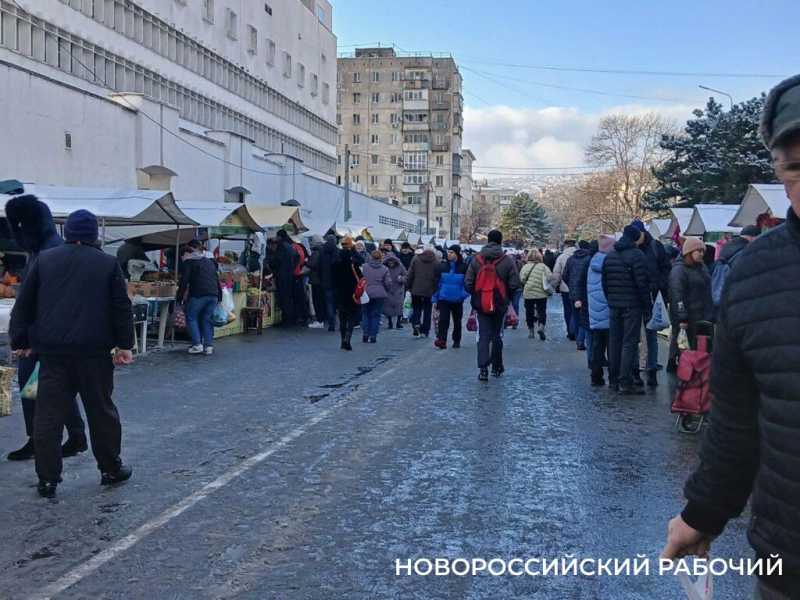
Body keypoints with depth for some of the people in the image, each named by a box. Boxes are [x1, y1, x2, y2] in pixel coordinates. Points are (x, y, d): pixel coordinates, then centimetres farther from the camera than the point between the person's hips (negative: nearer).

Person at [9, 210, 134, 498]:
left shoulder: (44, 259, 6)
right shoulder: (108, 263, 1)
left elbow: (24, 303, 8)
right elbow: (122, 308, 0)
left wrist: (20, 339, 15)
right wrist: (124, 345, 5)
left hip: (51, 350, 1)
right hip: (94, 350, -1)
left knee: (49, 414, 5)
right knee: (101, 411, 10)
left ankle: (47, 479, 6)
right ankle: (111, 469, 20)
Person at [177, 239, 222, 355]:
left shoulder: (188, 262, 4)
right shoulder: (210, 262, 23)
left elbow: (184, 281, -4)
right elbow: (217, 280, 23)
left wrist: (180, 297, 0)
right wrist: (219, 296, 26)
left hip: (198, 294, -6)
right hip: (213, 295, 6)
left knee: (191, 317, 8)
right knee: (207, 319, 13)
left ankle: (197, 345, -2)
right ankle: (209, 346, 7)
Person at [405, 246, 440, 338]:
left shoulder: (415, 260, 3)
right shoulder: (436, 263, 0)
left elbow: (410, 275, 2)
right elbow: (437, 278, -2)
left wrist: (408, 287, 8)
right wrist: (435, 290, 4)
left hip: (416, 290, 1)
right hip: (429, 292, -1)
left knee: (416, 309, 12)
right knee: (427, 311, 9)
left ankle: (416, 324, -13)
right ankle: (425, 331, 9)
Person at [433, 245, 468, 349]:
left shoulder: (463, 267, -3)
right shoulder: (442, 266, 4)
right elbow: (437, 282, 8)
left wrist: (464, 294, -11)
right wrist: (435, 298, 6)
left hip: (457, 299, 0)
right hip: (443, 299, 1)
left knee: (457, 321, 13)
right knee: (443, 319, -12)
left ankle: (456, 341, 27)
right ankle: (441, 340, -16)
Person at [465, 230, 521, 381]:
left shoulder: (477, 260, -2)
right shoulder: (507, 261, -7)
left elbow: (468, 283, -2)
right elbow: (514, 284, -9)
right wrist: (507, 297, 10)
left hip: (481, 305, 1)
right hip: (500, 305, 0)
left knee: (483, 336, 3)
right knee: (497, 335, 14)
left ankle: (483, 368, -10)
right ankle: (497, 367, 24)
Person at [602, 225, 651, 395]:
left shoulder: (609, 255, 12)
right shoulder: (636, 255, -10)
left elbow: (604, 283, 15)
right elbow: (642, 283, -13)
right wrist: (647, 307, -8)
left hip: (614, 306, 7)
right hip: (632, 306, -6)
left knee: (614, 342, 12)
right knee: (629, 343, -4)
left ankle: (613, 380, 18)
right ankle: (625, 383, -6)